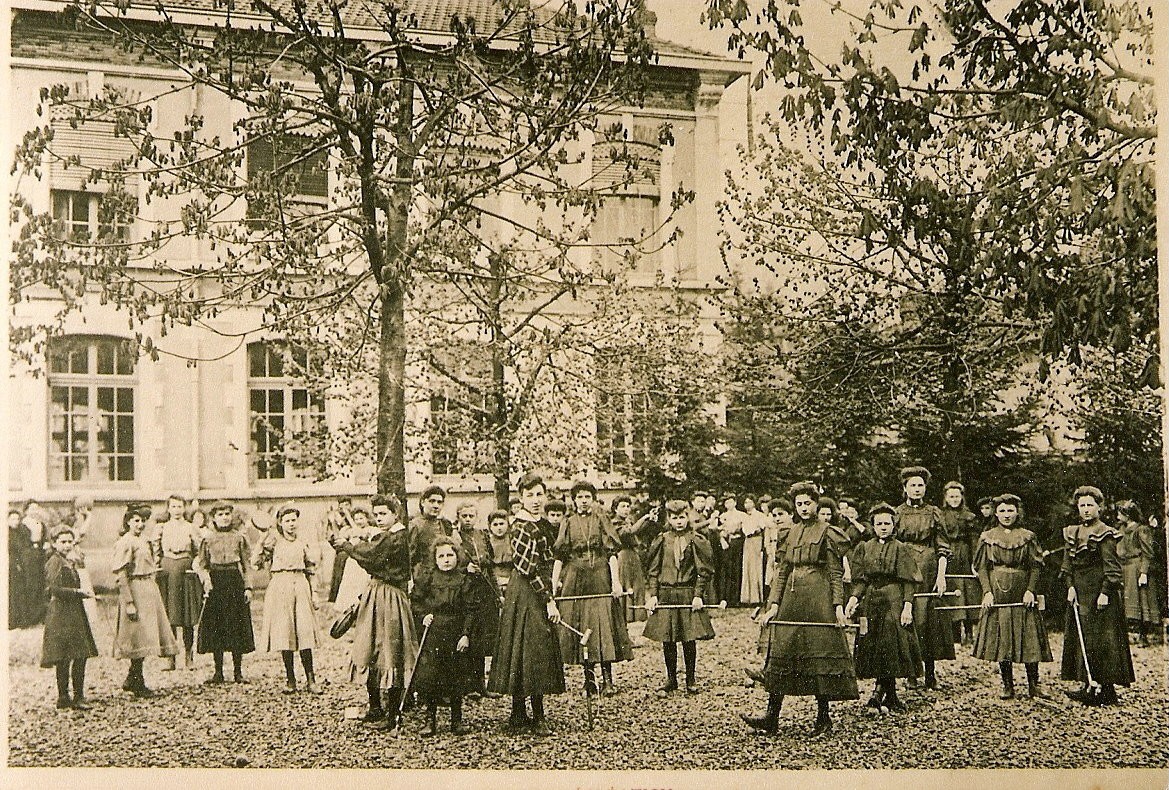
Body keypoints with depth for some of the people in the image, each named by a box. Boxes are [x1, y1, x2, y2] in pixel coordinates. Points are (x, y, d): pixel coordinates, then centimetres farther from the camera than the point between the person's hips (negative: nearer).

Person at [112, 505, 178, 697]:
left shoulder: (143, 540, 15)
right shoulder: (125, 543, -12)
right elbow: (120, 575, -17)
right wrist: (129, 603, -21)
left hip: (149, 589, 9)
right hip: (135, 590, -9)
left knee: (145, 636, 12)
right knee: (140, 636, -4)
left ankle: (131, 680, 23)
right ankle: (137, 684, 6)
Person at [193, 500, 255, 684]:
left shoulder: (239, 537, 6)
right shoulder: (208, 538, 5)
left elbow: (246, 563, 6)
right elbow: (200, 564, 9)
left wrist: (248, 587, -1)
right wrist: (206, 579, -9)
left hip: (235, 581, 0)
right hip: (215, 583, 0)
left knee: (238, 627, 0)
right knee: (215, 627, 1)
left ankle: (238, 672, 8)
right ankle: (218, 672, 11)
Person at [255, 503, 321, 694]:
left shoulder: (303, 543, 12)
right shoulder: (274, 541, 3)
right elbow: (257, 562, -6)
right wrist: (263, 545, -16)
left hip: (300, 586, 2)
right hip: (280, 587, -2)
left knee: (305, 632, -6)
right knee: (284, 633, -3)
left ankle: (310, 680, -2)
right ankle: (290, 680, 8)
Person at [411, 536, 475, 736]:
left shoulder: (463, 580, 2)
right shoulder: (427, 577, 2)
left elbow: (469, 610, 2)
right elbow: (414, 601, 8)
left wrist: (466, 634, -6)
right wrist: (423, 616, -8)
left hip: (455, 634, 0)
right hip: (431, 632, 0)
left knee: (456, 677, 5)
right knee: (428, 675, -3)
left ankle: (457, 721, 17)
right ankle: (430, 720, 10)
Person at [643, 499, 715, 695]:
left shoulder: (697, 541, 0)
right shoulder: (661, 541, 6)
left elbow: (704, 572, -1)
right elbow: (653, 571, 7)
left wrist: (698, 595, -8)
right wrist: (652, 595, -1)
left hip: (689, 596, -2)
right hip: (665, 596, 2)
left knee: (689, 640, 2)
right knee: (667, 640, 4)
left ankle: (691, 680, 16)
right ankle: (671, 679, 18)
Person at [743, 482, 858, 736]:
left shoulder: (827, 532, -2)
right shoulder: (792, 532, 15)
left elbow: (836, 572, -5)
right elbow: (782, 570, 14)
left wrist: (838, 605, -12)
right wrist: (774, 603, 7)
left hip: (818, 599, -6)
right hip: (791, 598, 6)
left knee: (820, 654, -3)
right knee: (781, 652, 3)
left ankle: (824, 718, 7)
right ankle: (772, 717, 6)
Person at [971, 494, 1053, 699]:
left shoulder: (1027, 537, 6)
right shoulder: (987, 537, 6)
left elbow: (1036, 566, 3)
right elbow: (982, 568, 3)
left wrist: (1030, 590, -10)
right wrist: (987, 591, -9)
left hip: (1022, 594, 0)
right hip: (997, 592, 0)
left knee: (1028, 640, -2)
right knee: (1000, 639, 1)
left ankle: (1034, 686, 6)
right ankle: (1007, 686, 10)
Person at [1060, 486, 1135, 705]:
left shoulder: (1105, 534, -9)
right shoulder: (1072, 533, 12)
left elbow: (1111, 567, -12)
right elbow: (1068, 564, 12)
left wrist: (1105, 592, -17)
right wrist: (1070, 586, 1)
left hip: (1099, 592, -7)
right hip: (1080, 593, 7)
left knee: (1101, 640, -5)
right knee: (1081, 637, 8)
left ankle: (1106, 689, 0)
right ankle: (1089, 686, 15)